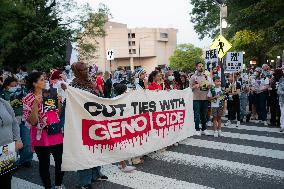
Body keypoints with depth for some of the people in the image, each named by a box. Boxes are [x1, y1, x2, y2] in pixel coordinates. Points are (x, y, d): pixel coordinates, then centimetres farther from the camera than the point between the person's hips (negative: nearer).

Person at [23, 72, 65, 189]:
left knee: (61, 160, 12)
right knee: (44, 163, 8)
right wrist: (36, 104, -25)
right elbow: (32, 121, -15)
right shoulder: (28, 99, -8)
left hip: (56, 133, 5)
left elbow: (58, 114, 12)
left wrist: (59, 102, -4)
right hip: (41, 136, -5)